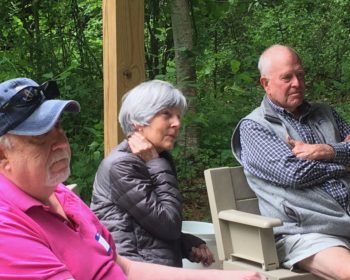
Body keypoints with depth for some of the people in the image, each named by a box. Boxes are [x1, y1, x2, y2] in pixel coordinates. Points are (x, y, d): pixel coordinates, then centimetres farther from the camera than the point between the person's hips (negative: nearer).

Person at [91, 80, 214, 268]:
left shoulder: (160, 158, 12)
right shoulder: (120, 166, -14)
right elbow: (168, 225, -15)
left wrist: (189, 245, 1)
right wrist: (156, 165, -11)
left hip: (161, 268, 8)